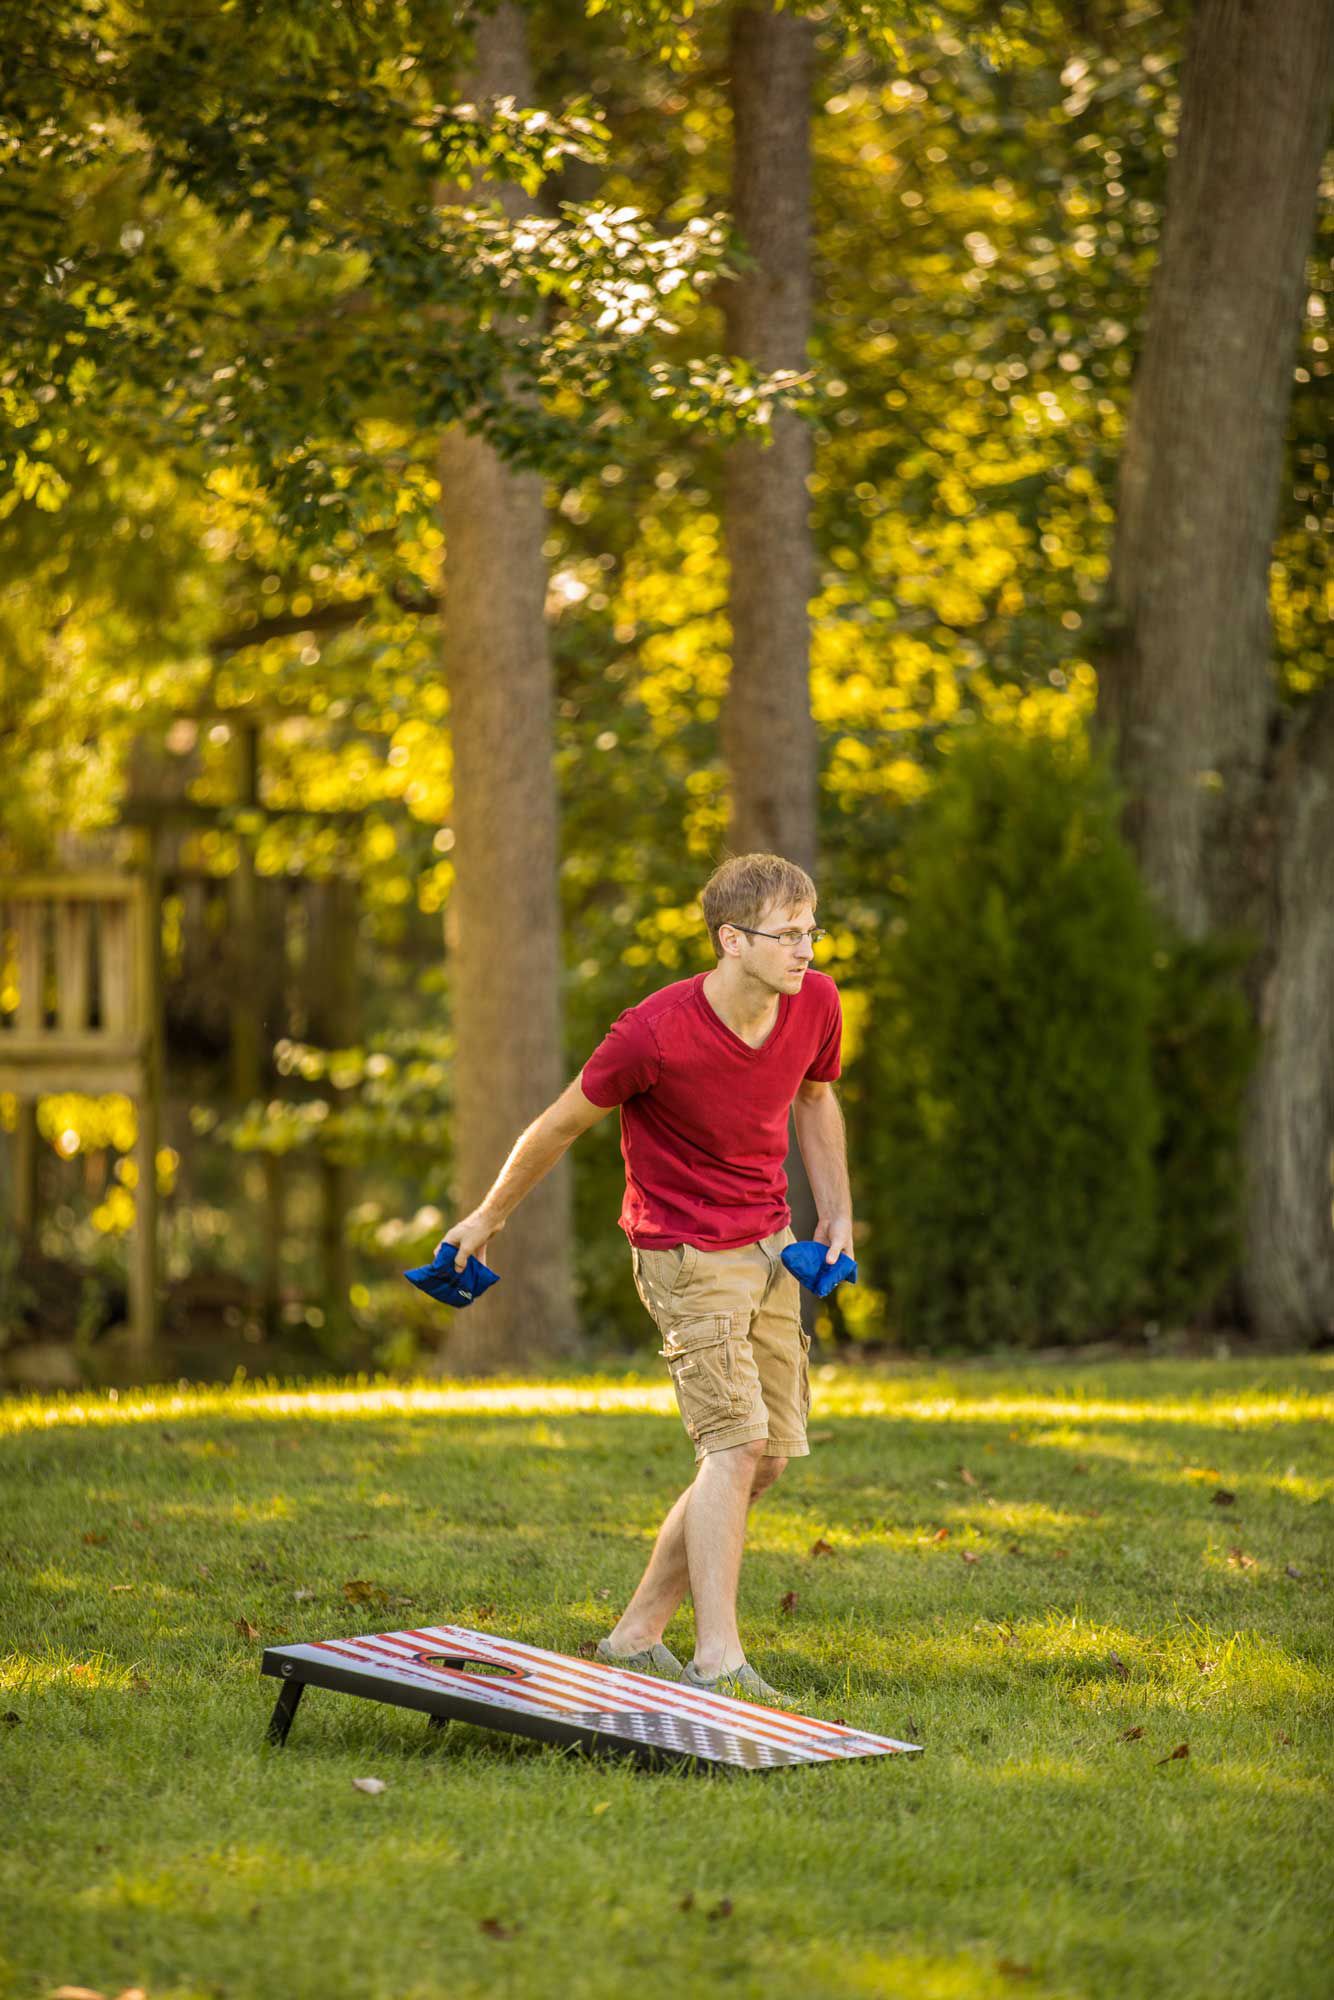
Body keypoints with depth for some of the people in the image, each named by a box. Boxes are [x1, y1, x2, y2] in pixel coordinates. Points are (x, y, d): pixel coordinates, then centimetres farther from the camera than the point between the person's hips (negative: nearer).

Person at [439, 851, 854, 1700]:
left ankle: (637, 1636, 17)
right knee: (738, 1442, -18)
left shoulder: (816, 1003, -7)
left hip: (770, 1246, 7)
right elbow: (563, 1122, -9)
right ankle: (720, 1662, -18)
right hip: (689, 1255, -7)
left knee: (768, 1456, 7)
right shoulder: (656, 1033, -24)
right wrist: (488, 1218, 3)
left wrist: (837, 1212, 9)